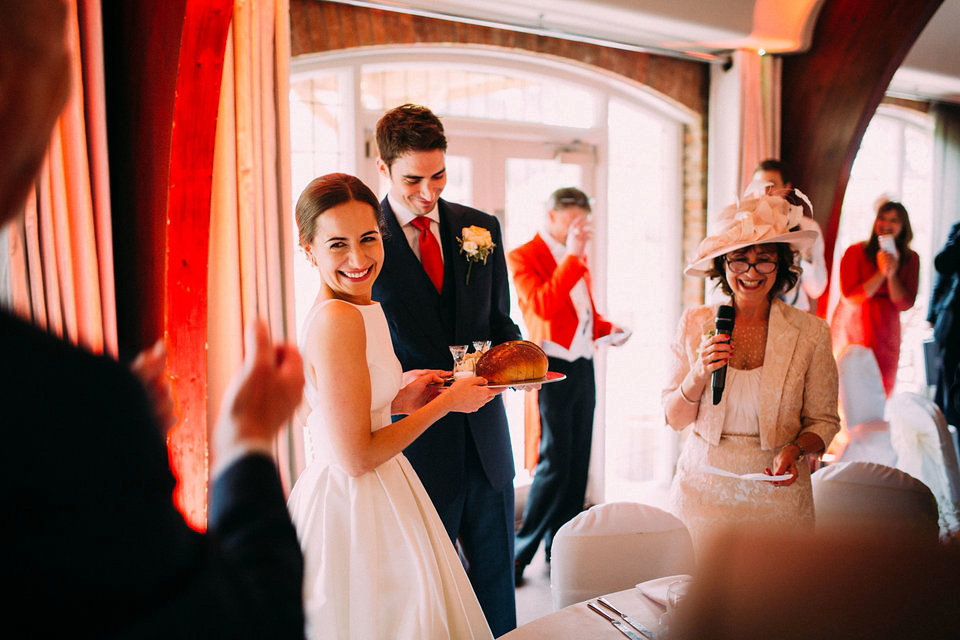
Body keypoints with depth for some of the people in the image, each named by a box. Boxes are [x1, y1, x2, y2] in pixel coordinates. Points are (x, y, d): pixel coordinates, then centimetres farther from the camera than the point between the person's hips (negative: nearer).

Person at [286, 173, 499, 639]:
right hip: (352, 509, -9)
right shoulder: (338, 320, -23)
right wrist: (448, 401, -13)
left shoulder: (358, 310, 4)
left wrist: (395, 401, 3)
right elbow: (355, 457, -23)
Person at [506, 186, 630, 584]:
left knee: (578, 460, 9)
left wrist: (606, 328, 6)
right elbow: (542, 306, -21)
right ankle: (520, 552, 6)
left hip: (583, 366, 8)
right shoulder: (523, 257, -5)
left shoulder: (578, 258, 19)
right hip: (554, 368, -8)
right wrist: (571, 257, -19)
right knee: (555, 462, -8)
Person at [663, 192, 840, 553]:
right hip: (703, 487, 1)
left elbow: (823, 422, 4)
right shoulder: (695, 324, -3)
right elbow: (675, 418, 0)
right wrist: (700, 372, -16)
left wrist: (795, 449, -16)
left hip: (776, 490, 0)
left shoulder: (810, 333, -5)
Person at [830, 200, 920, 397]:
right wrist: (881, 274, -18)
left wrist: (892, 274, -15)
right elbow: (849, 298, -13)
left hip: (886, 332, 3)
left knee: (882, 392, 5)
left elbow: (904, 304, -2)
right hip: (852, 328, -3)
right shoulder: (855, 252, -7)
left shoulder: (911, 259, 5)